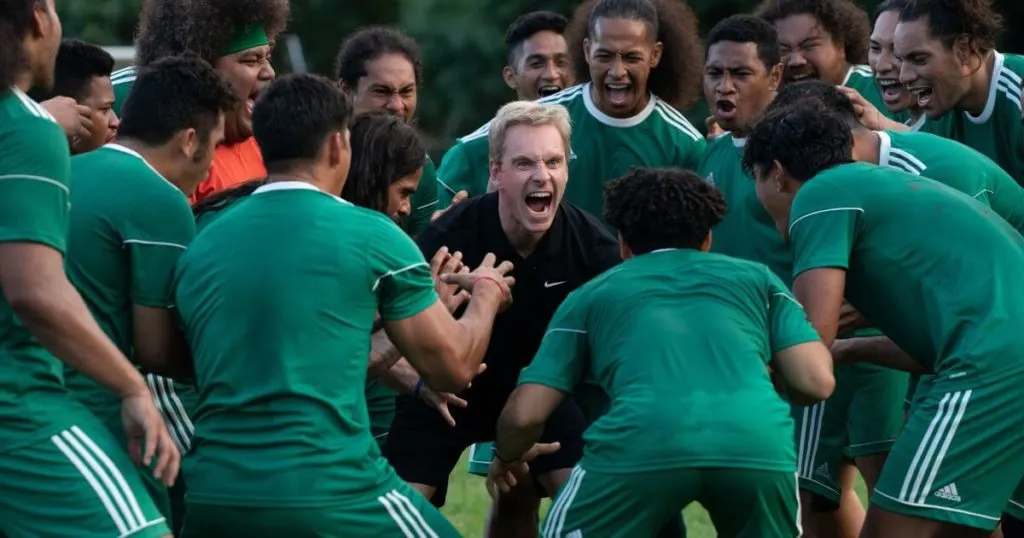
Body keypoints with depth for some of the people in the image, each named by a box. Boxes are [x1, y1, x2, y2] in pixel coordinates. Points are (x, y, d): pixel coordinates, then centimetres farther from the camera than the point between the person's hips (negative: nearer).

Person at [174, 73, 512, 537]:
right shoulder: (370, 235, -1)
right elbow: (452, 368, 6)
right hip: (329, 498, -4)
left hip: (212, 496, 4)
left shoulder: (201, 246, 11)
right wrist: (487, 291, 27)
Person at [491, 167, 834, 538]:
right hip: (756, 443, 1)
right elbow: (816, 383, 19)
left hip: (642, 443, -1)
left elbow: (525, 414, 23)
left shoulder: (592, 294, 28)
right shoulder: (755, 277, 30)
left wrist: (507, 459, 46)